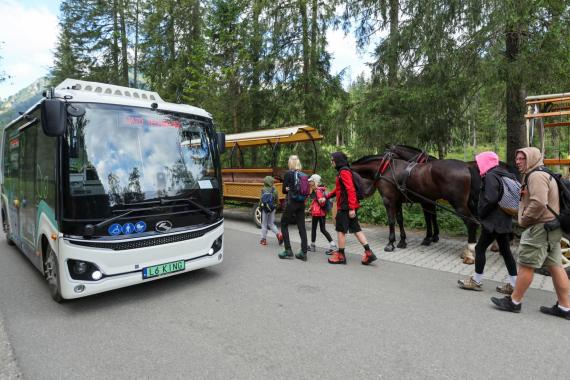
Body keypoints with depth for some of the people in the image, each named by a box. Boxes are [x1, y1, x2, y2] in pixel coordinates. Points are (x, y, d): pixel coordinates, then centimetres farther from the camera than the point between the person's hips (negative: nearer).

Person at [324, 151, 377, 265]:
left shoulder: (344, 172, -15)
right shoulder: (342, 171, 16)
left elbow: (350, 190, -22)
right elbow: (338, 189, 22)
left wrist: (351, 208, -25)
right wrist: (327, 196, 18)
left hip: (345, 207, -9)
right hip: (350, 207, 9)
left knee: (340, 230, 2)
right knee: (356, 229, 10)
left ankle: (341, 256, 13)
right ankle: (369, 253, 9)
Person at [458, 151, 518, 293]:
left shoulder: (490, 176, -16)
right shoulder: (504, 174, 13)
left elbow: (490, 200, -26)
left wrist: (481, 214, -12)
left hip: (493, 221, -9)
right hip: (504, 220, 9)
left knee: (480, 248, 1)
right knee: (505, 250, 13)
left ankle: (476, 281, 12)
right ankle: (513, 284, 19)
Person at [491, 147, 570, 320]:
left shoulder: (536, 175, -16)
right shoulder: (544, 175, 19)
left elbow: (539, 203, -27)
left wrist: (524, 220, -16)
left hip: (540, 228, -11)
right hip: (552, 227, 11)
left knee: (526, 265, -3)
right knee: (555, 266, 12)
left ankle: (514, 302, 7)